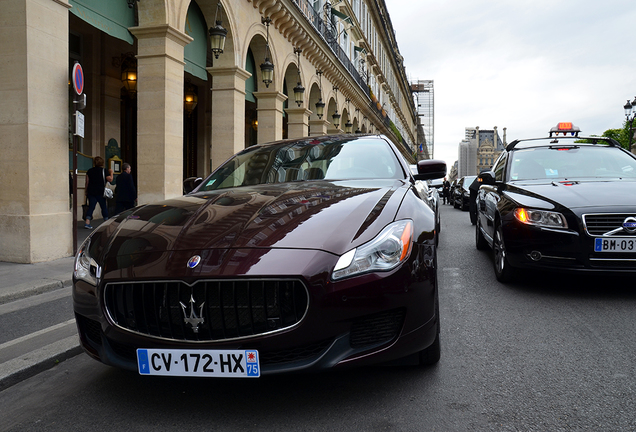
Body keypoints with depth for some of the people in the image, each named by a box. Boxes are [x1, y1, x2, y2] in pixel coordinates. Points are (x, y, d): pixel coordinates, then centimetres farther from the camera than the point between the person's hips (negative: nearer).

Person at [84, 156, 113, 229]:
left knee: (91, 207, 1)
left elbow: (87, 182, 9)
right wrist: (111, 173, 10)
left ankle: (87, 222, -11)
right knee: (104, 207, 8)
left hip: (91, 192, 3)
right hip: (101, 192, -3)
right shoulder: (104, 170, -4)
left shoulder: (89, 171, 8)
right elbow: (110, 179, -7)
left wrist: (87, 191, 16)